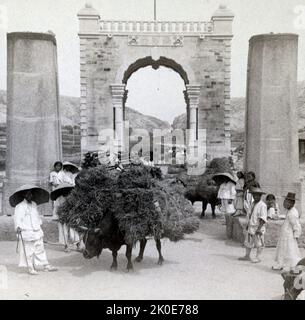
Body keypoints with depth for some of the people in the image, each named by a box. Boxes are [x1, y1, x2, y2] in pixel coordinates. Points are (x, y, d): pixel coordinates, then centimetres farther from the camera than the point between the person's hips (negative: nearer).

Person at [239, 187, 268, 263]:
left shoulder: (262, 205, -17)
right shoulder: (253, 203, 10)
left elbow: (263, 219, -21)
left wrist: (259, 228, -25)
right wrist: (247, 224, 18)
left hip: (257, 227, -9)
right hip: (251, 226, 9)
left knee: (258, 243, 4)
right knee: (248, 242, 15)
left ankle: (258, 257, 15)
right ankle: (247, 256, 27)